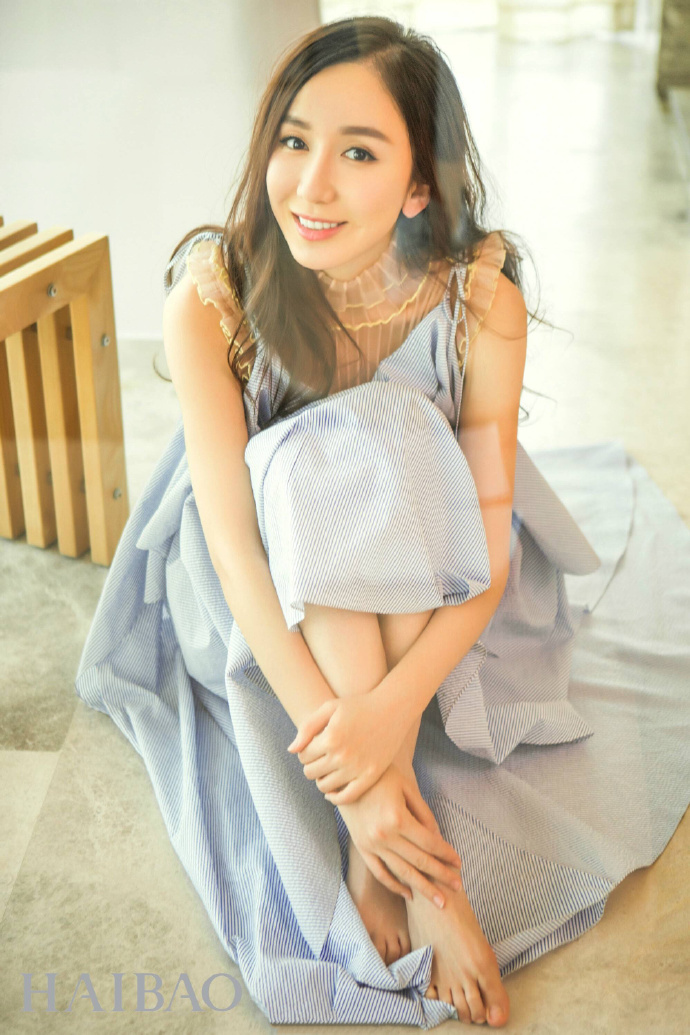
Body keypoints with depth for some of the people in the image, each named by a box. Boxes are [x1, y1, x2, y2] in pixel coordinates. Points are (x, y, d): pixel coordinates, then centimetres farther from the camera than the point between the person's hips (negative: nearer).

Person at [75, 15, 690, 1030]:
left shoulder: (481, 302, -21)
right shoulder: (212, 296, -23)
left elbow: (493, 539, -23)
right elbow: (230, 533, -29)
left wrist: (397, 699, -41)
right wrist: (334, 729, -40)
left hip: (423, 596, 1)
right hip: (265, 593, -1)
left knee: (378, 444, -30)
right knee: (324, 460, -33)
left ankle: (387, 852, -27)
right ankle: (417, 860, -32)